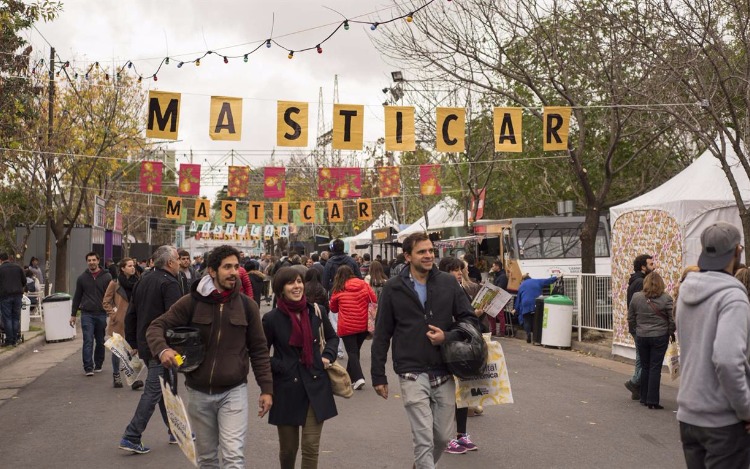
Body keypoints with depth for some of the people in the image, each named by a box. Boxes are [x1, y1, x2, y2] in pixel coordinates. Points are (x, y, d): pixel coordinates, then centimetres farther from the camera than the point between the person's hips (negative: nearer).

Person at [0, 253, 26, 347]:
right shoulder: (18, 267, 9)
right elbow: (24, 281, 11)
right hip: (18, 295, 3)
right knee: (16, 317, 8)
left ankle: (9, 340, 0)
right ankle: (15, 340, 8)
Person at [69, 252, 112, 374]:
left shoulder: (107, 277, 2)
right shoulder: (82, 278, 6)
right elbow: (77, 297, 12)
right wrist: (73, 315, 10)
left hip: (101, 314, 0)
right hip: (87, 314, 0)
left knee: (100, 341, 10)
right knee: (88, 341, -7)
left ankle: (98, 365, 23)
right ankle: (88, 367, -7)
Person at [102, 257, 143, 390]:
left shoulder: (137, 283, 3)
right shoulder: (115, 283, -4)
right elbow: (106, 302, 1)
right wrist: (112, 314, -7)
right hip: (118, 323, -1)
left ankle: (133, 378, -8)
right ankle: (116, 376, 26)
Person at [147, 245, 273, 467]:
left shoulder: (247, 306, -3)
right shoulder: (191, 302, -6)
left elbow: (258, 349, 2)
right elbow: (157, 327, -3)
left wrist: (266, 388, -1)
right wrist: (162, 349, -25)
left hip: (233, 391, -1)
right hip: (198, 392, 1)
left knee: (234, 457, -10)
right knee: (206, 457, 17)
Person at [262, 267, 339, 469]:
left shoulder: (317, 311, 0)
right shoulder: (271, 319, -7)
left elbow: (332, 337, 17)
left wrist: (328, 356, 0)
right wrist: (280, 368, -9)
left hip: (316, 386, 1)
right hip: (287, 389, -1)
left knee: (311, 446, -1)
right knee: (288, 447, 12)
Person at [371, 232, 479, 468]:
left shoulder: (448, 283, 2)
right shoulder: (393, 288, -2)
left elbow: (470, 320, 6)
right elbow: (382, 335, 2)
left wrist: (447, 337, -12)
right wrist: (378, 375, 2)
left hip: (444, 374, 3)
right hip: (412, 375, -3)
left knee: (444, 436, 14)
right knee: (424, 439, -5)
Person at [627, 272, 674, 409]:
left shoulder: (636, 297, -1)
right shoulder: (666, 298, -9)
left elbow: (630, 318, 5)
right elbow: (672, 319, -5)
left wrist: (634, 332, 20)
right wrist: (671, 333, 11)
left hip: (642, 336, 2)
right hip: (660, 336, -2)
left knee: (645, 367, 15)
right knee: (655, 368, 1)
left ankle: (644, 398, 23)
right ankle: (652, 401, 1)